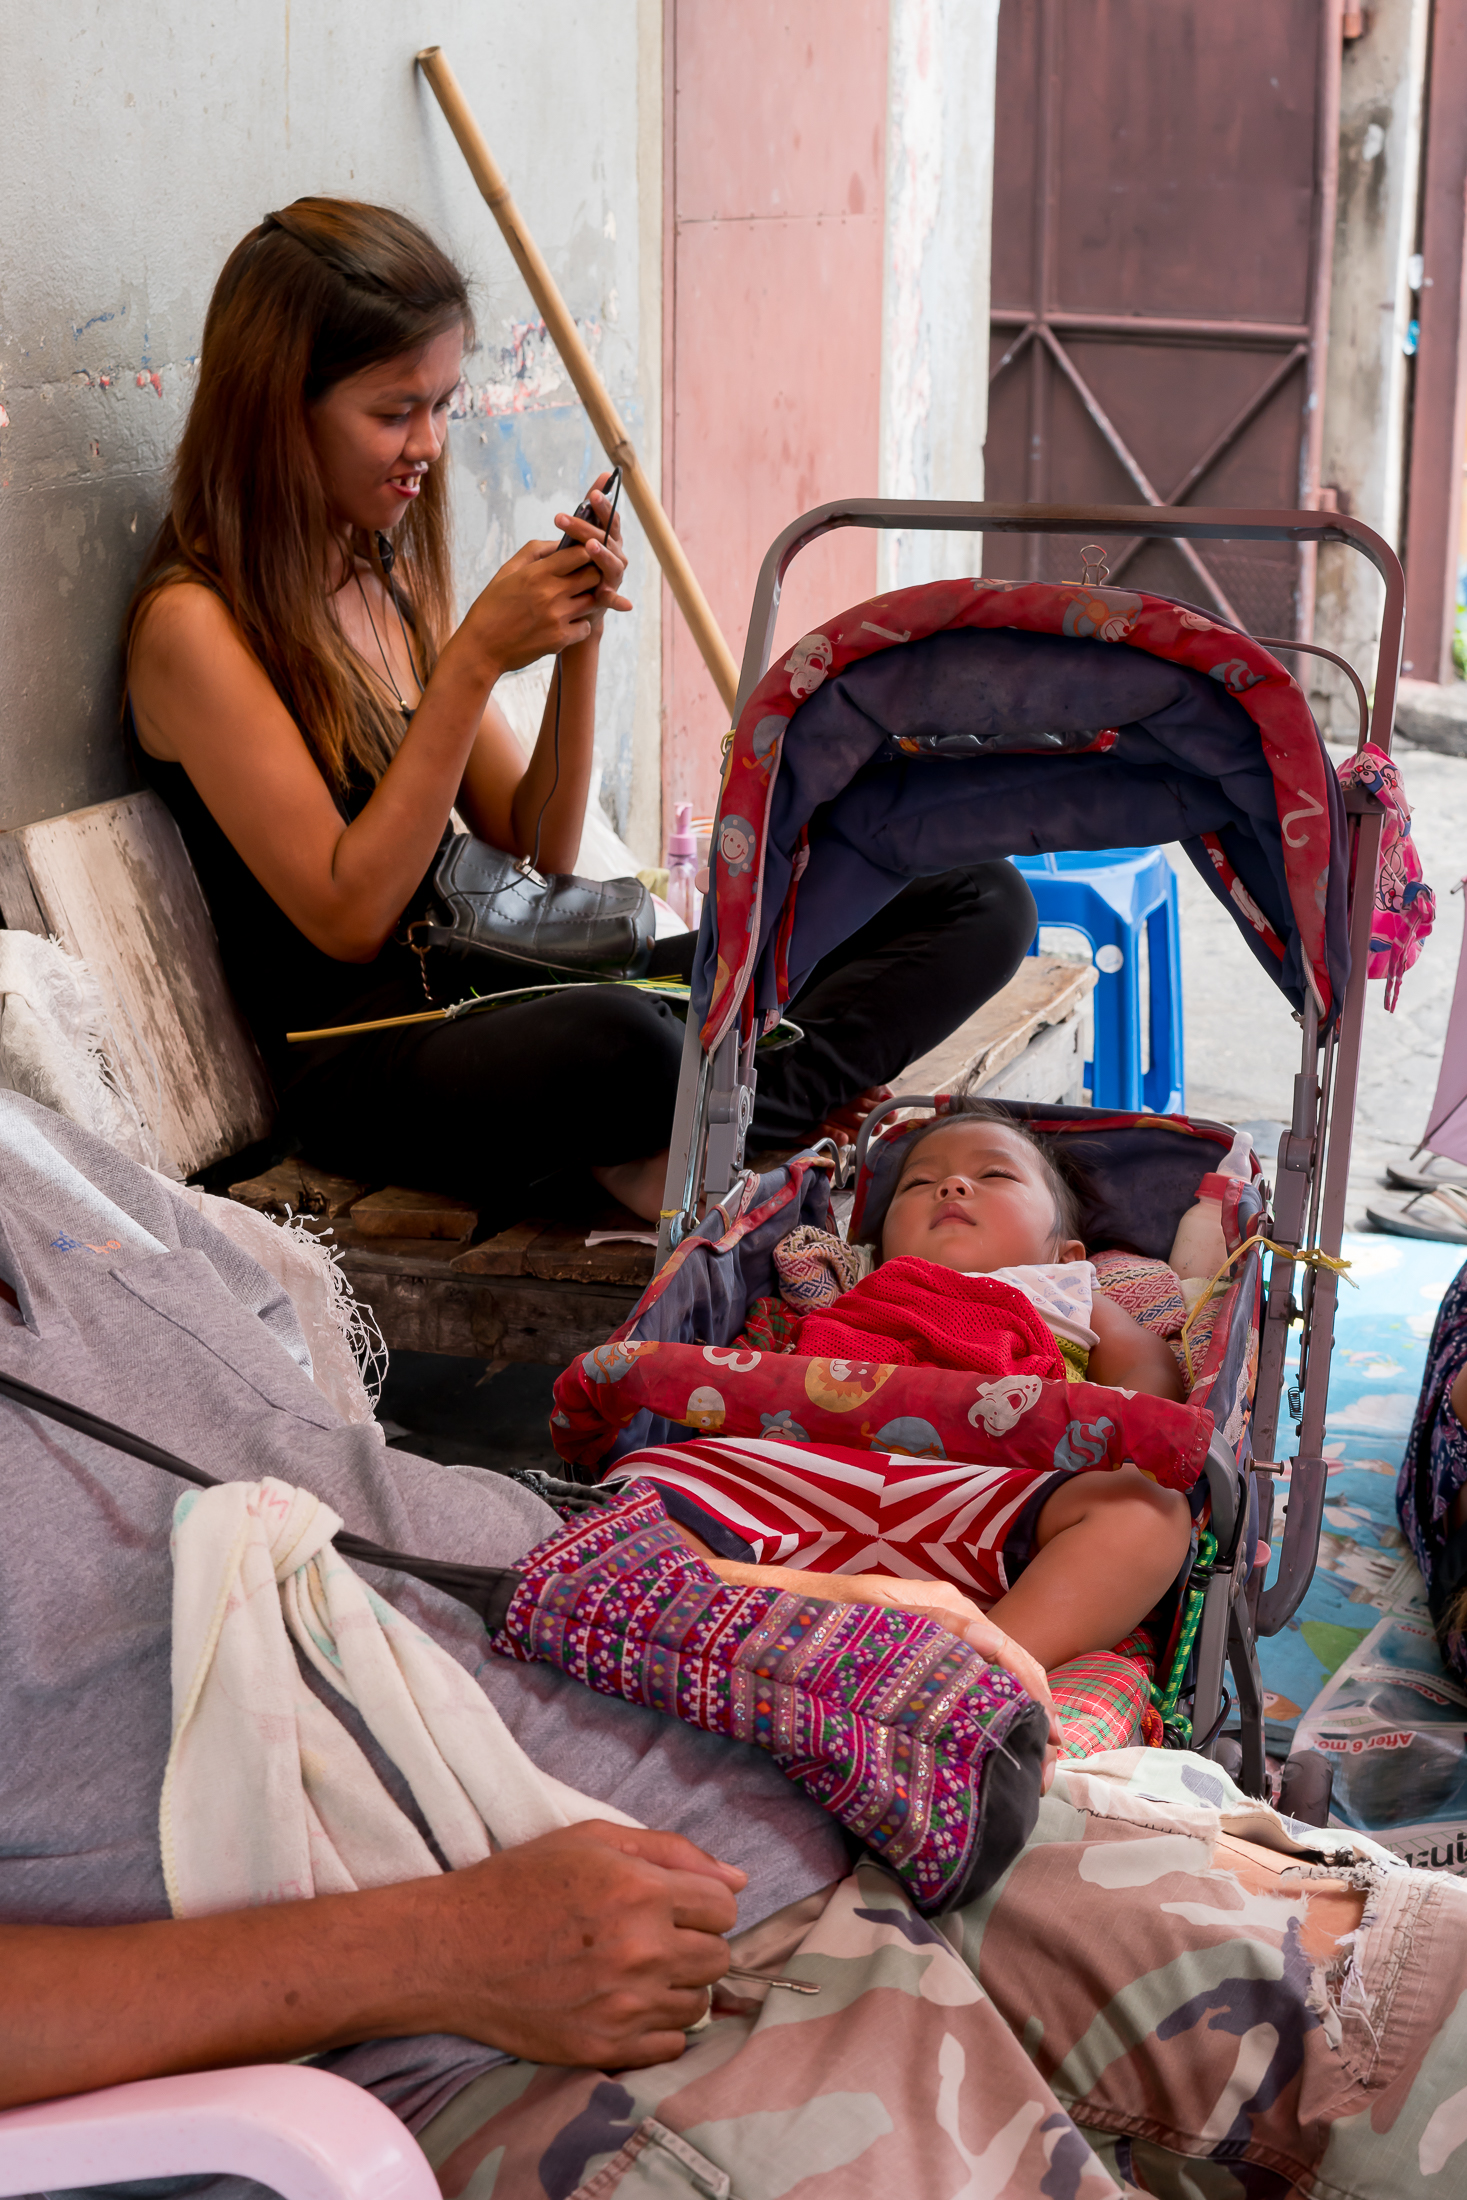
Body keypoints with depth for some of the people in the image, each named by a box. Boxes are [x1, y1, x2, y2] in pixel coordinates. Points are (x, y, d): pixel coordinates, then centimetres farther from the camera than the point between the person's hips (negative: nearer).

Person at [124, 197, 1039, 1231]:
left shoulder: (394, 580, 15)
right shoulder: (194, 623, -7)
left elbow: (540, 855, 12)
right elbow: (350, 918, -14)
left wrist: (579, 640, -3)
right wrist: (478, 658, -15)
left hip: (511, 988, 8)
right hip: (366, 1060, -8)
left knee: (983, 900, -5)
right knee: (613, 1032, -45)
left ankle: (670, 1151, -23)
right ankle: (800, 1111, -13)